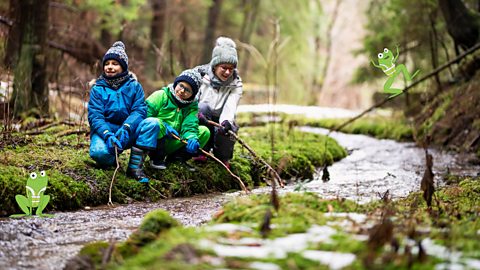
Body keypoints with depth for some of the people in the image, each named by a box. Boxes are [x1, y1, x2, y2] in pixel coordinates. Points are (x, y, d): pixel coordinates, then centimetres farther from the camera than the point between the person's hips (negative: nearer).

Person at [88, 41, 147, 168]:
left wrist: (126, 129, -30)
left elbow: (139, 110, -9)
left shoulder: (134, 86, 6)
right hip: (103, 130, -1)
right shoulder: (97, 89, 3)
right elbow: (95, 117, -9)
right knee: (99, 152, -36)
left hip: (129, 133, 1)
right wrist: (107, 135, -30)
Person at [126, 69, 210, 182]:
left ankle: (176, 158, 0)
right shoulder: (161, 95, -3)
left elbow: (190, 126, -5)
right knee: (152, 122, -39)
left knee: (204, 132, -5)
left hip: (171, 144, 5)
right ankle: (134, 166, -39)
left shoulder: (192, 105, 10)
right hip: (151, 140, -5)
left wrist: (192, 139, -28)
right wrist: (164, 127, -20)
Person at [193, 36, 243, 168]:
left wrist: (226, 121, -44)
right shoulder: (199, 74, -9)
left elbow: (230, 107, -21)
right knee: (203, 107, -31)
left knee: (229, 130, -33)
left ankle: (223, 157, 2)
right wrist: (198, 114, -39)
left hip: (219, 123, 1)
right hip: (201, 123, -1)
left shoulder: (236, 84, -4)